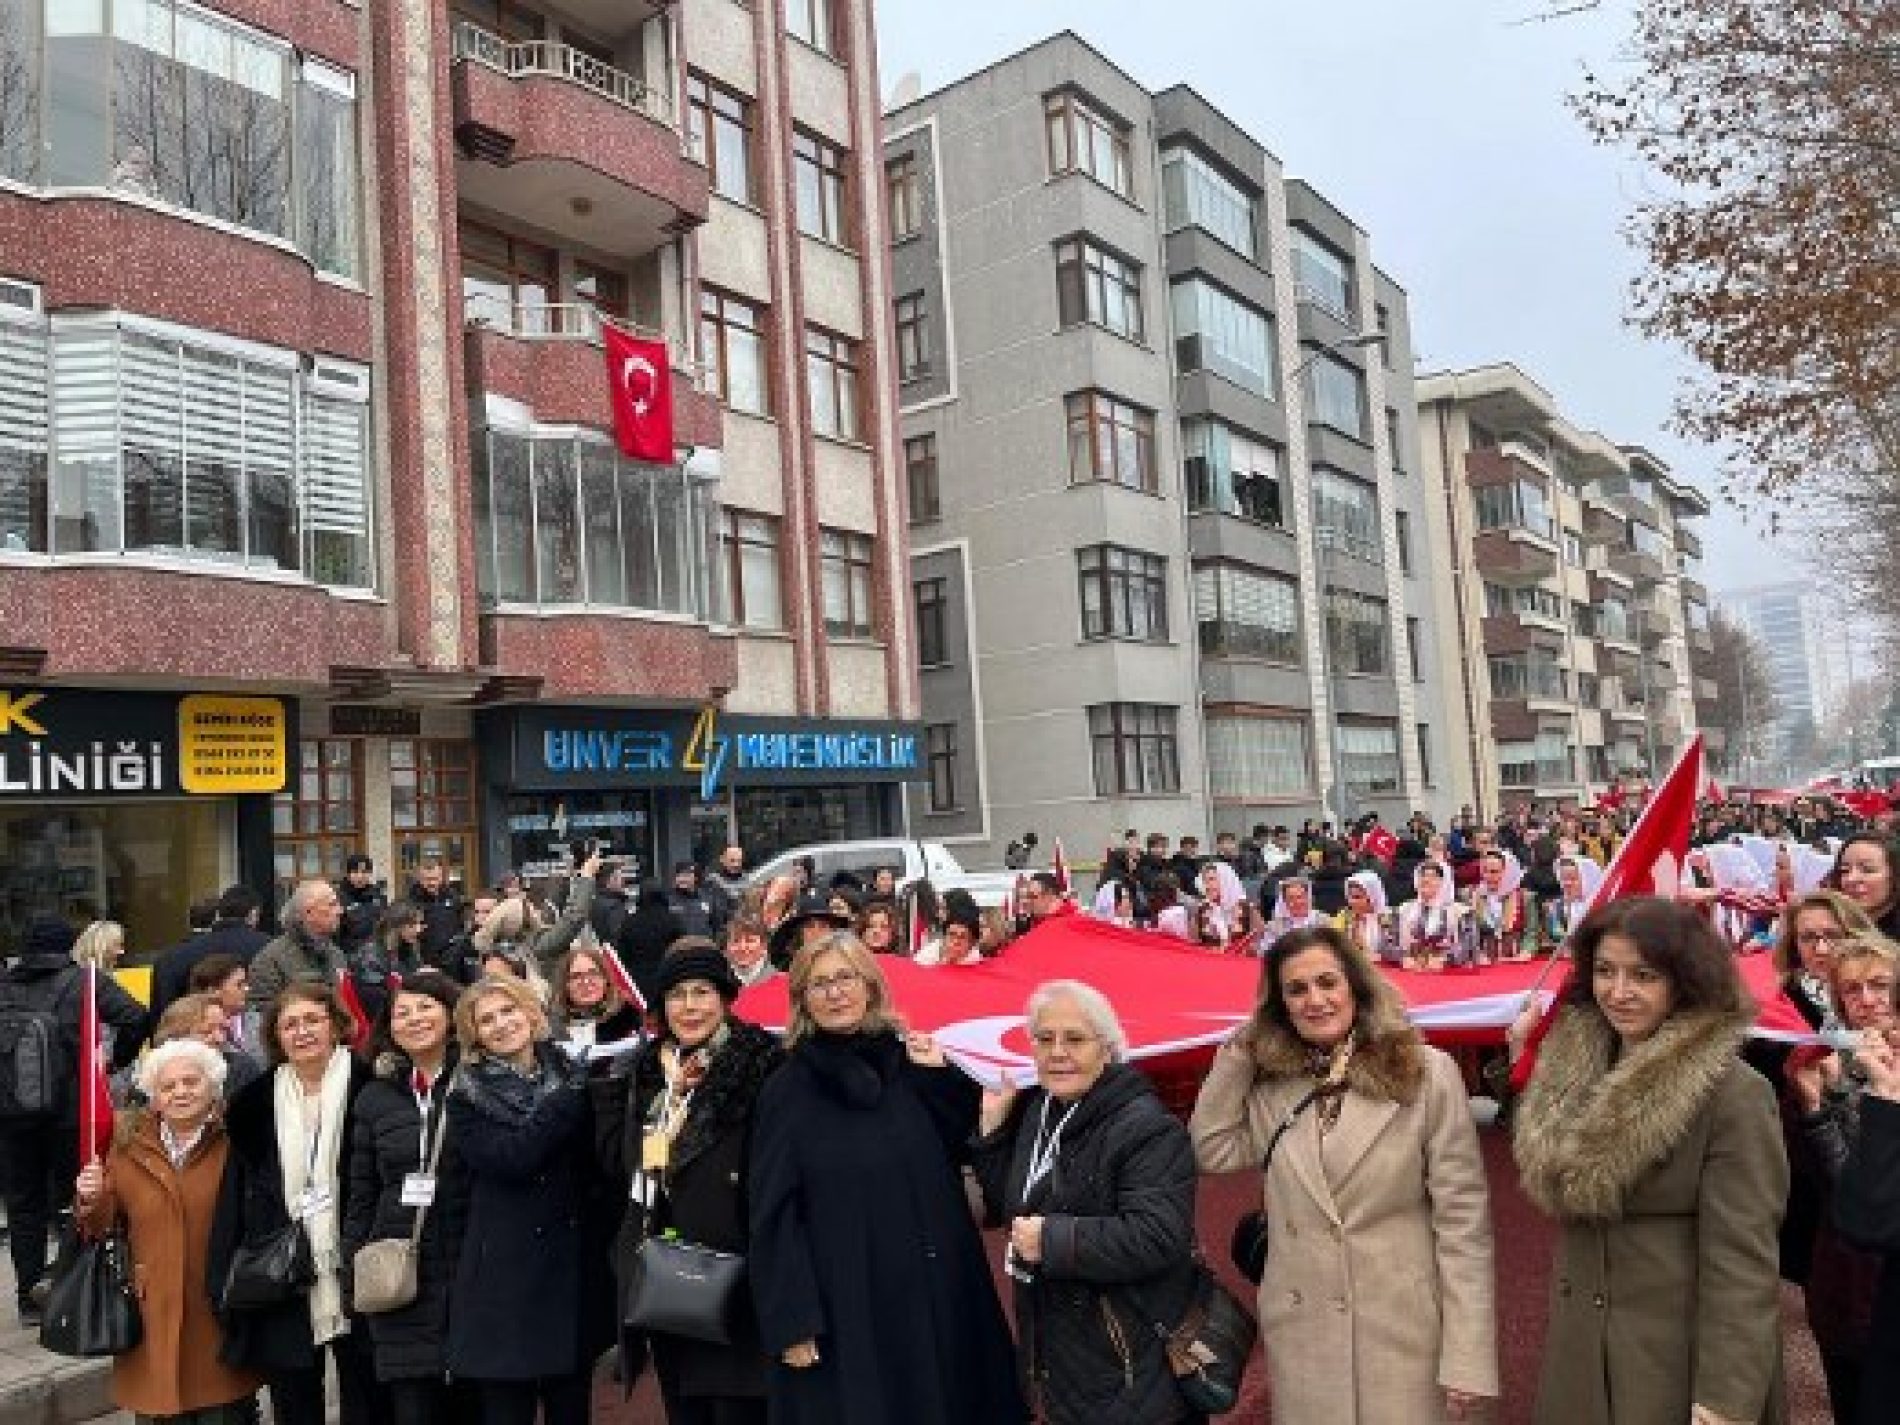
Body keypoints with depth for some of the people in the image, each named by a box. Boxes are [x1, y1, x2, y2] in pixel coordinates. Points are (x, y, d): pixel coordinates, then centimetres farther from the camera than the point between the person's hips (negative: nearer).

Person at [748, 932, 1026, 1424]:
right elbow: (774, 1216, -7)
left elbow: (964, 1154, 2)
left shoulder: (913, 1064, 4)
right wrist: (792, 1324, -12)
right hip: (842, 1310, -3)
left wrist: (944, 1079, -8)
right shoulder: (787, 1090, -4)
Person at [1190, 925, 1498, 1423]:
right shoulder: (1270, 1087, 4)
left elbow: (1463, 1218, -8)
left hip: (1403, 1331, -3)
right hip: (1301, 1335, 3)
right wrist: (1238, 1051, -1)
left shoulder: (1426, 1073, -8)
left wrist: (1467, 1356, -12)